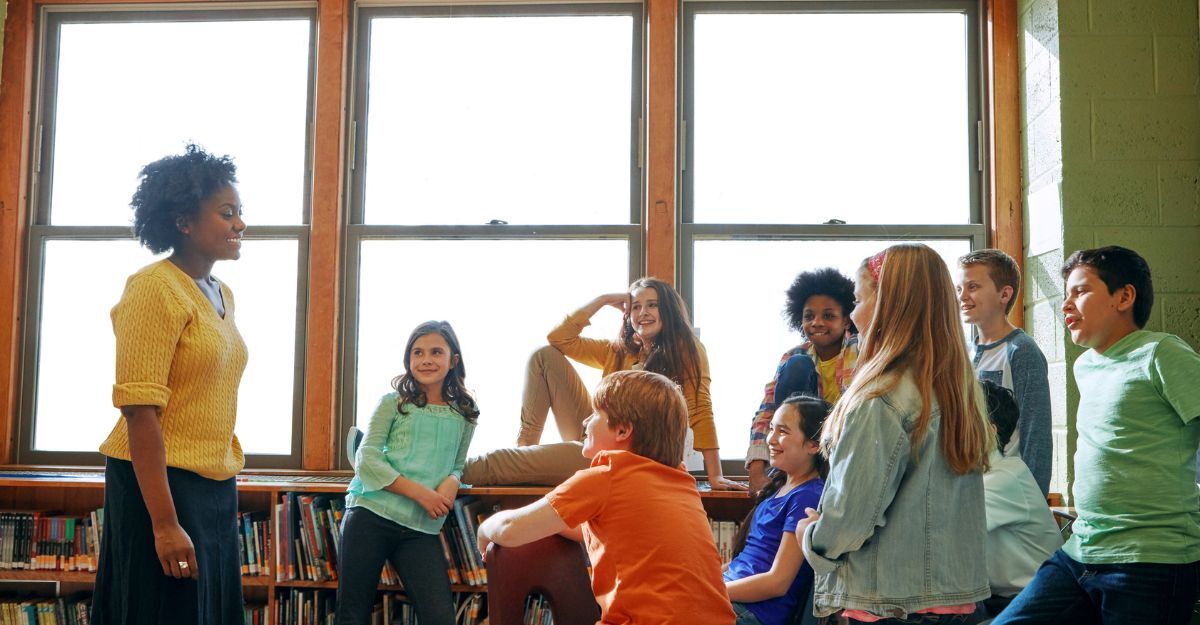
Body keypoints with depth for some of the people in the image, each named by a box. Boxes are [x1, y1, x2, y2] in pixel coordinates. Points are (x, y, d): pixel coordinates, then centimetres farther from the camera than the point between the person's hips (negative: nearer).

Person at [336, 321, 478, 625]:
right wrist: (421, 493, -13)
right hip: (371, 515, -2)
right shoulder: (393, 403, 3)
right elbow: (367, 460, -4)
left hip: (422, 530, 2)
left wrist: (452, 482, -5)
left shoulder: (464, 416, 12)